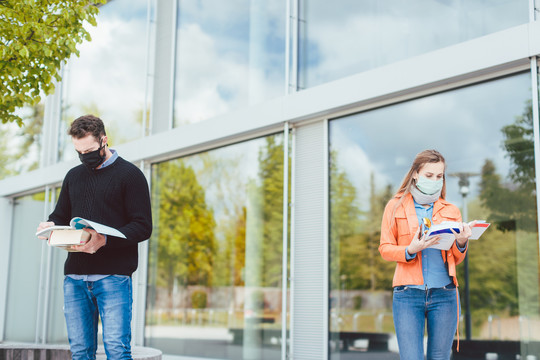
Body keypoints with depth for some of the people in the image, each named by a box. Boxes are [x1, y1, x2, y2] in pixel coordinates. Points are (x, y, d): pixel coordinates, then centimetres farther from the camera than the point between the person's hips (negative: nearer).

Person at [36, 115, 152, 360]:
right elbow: (60, 216, 25)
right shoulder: (73, 176, 20)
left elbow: (143, 226, -6)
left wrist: (104, 240, -21)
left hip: (113, 275, -5)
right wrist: (50, 226, 0)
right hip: (75, 277, 5)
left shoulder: (129, 174, 2)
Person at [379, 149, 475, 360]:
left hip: (444, 294, 2)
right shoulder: (395, 206, 8)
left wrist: (461, 242, -8)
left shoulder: (451, 211, 14)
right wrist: (411, 250, -15)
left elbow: (457, 259, 14)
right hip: (408, 294, -2)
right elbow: (385, 249, 5)